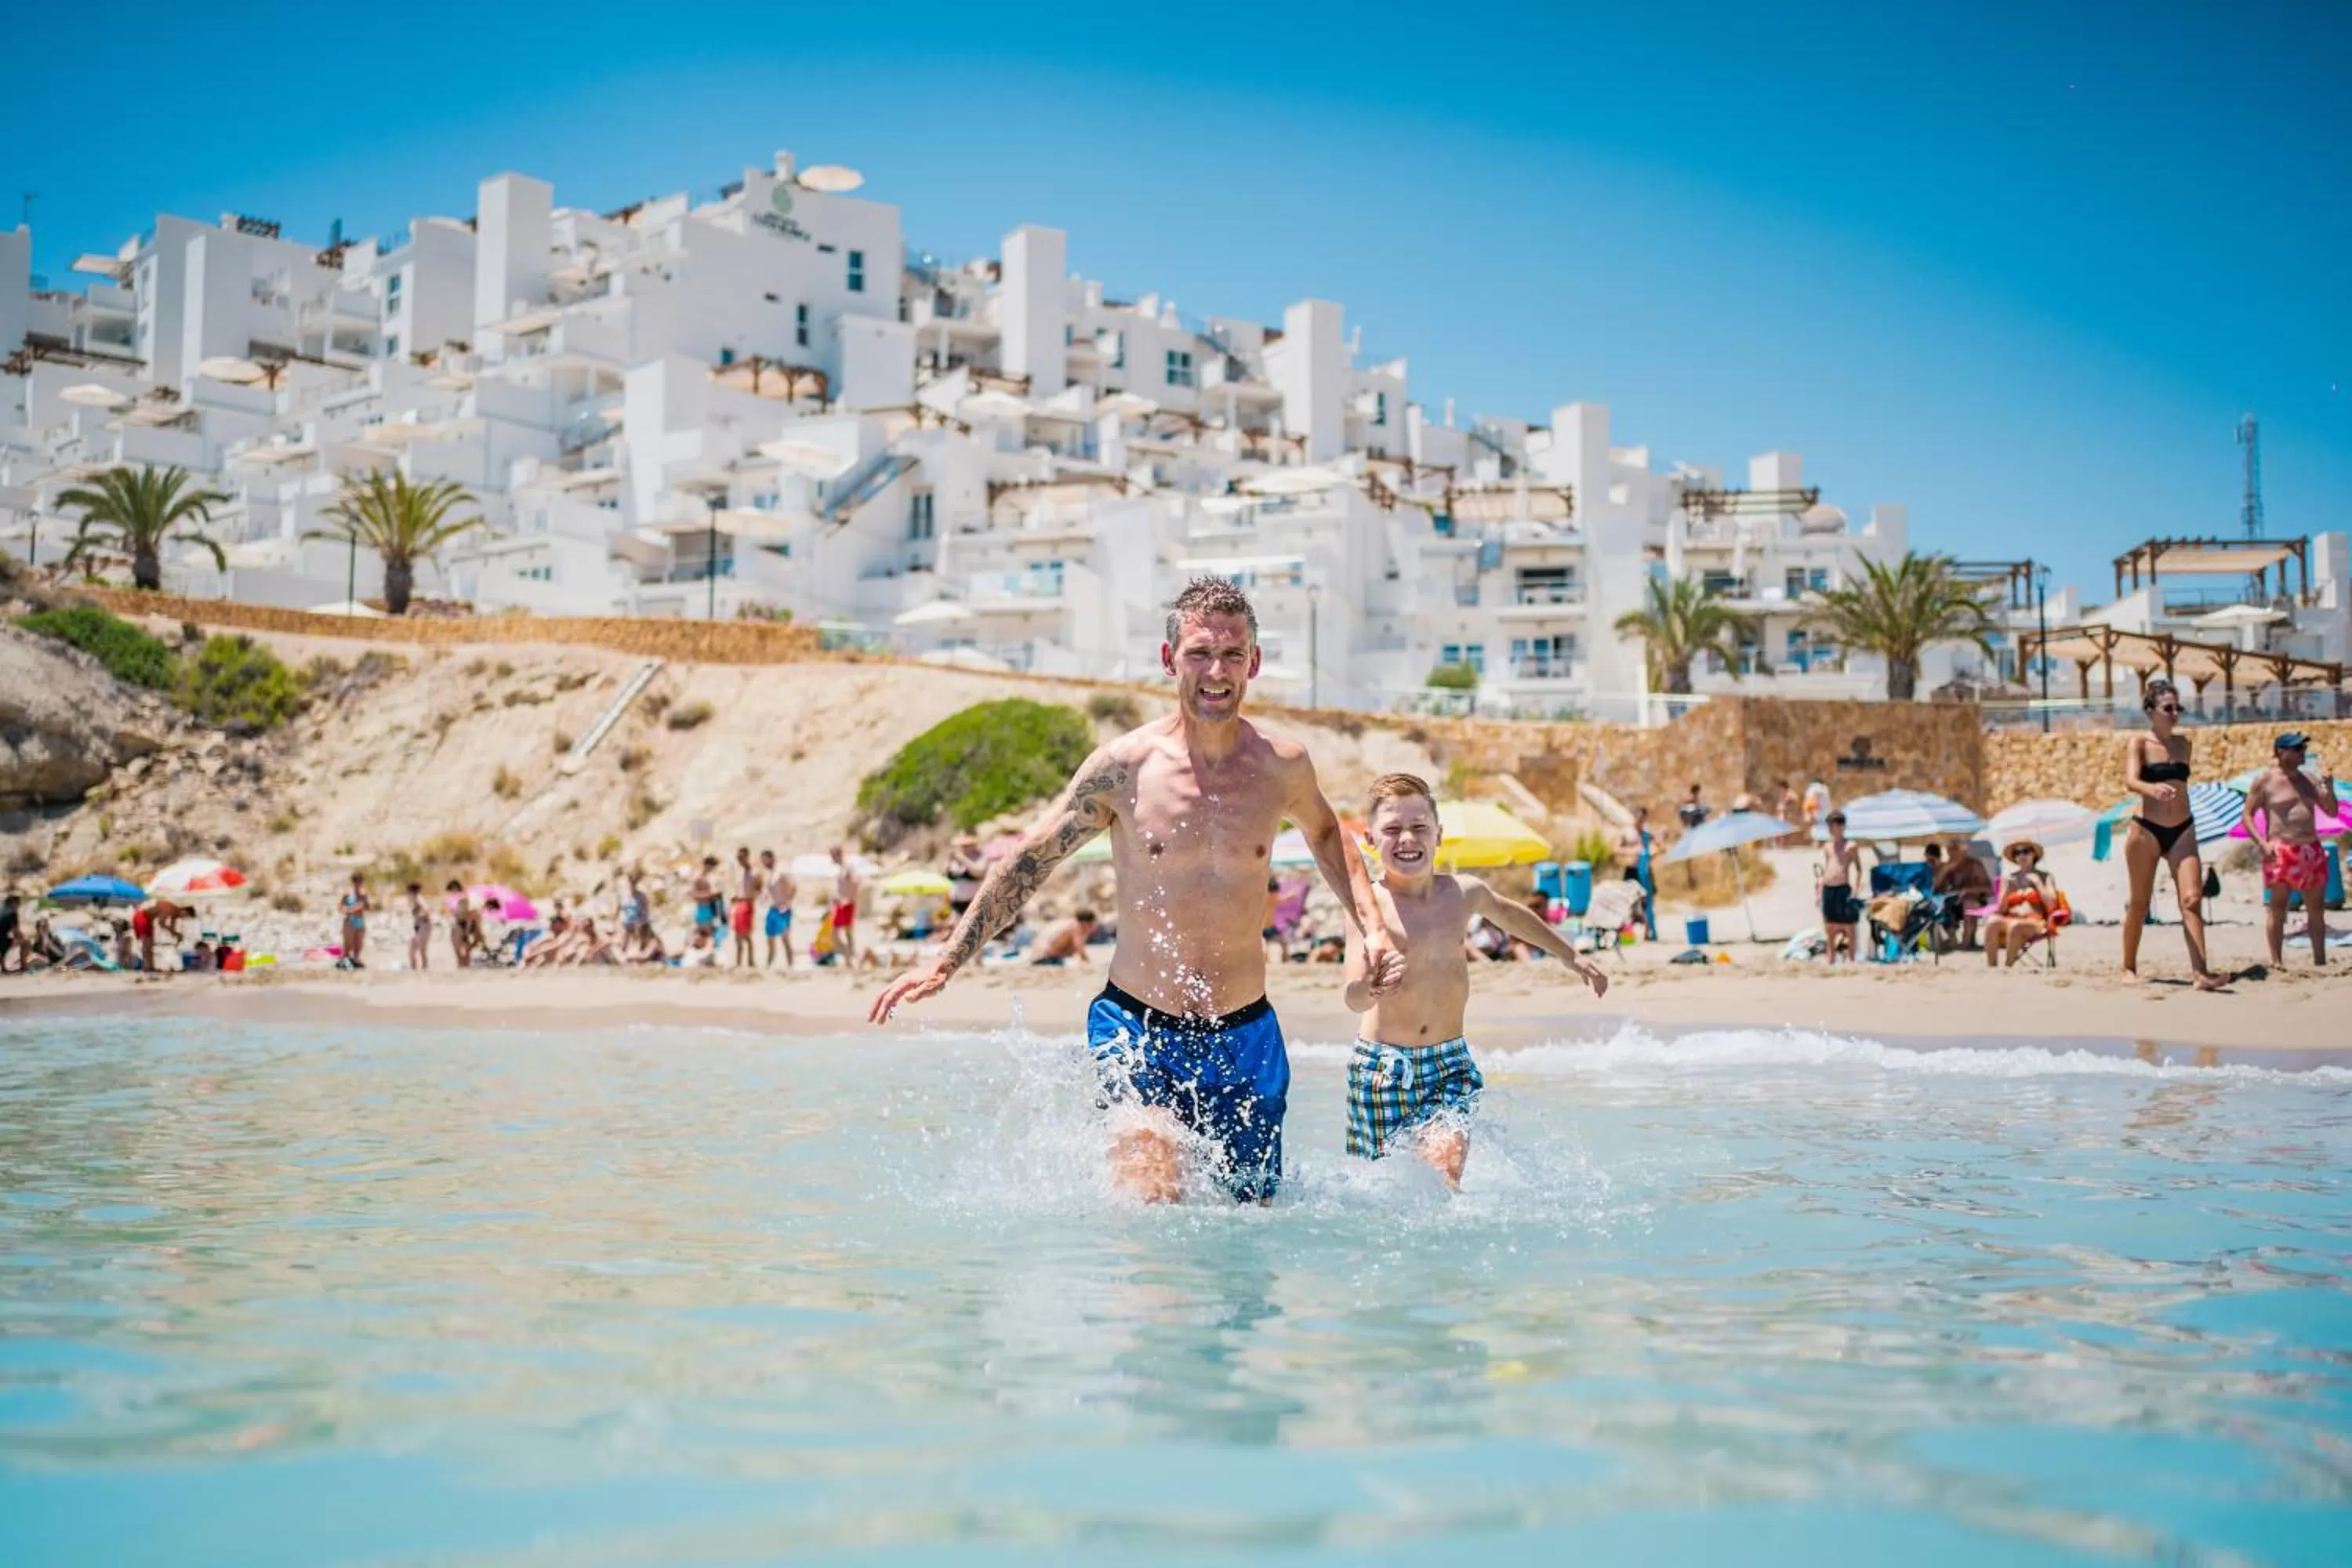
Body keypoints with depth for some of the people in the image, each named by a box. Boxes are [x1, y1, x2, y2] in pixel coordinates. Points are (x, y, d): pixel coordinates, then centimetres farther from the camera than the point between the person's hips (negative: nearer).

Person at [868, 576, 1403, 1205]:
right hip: (1139, 1032, -3)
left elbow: (1325, 834, 22)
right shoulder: (1124, 767, -9)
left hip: (1247, 1036, 3)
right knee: (1150, 1203, -19)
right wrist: (946, 962, -1)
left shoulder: (1283, 765, -2)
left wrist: (1372, 928, 10)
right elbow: (1029, 861, 2)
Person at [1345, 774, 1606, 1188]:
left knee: (1444, 1173, -20)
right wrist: (1371, 988, -49)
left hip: (1451, 1063, 2)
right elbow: (1353, 998, -25)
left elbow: (1509, 914, 25)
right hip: (1383, 1065, -2)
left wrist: (1570, 956, 36)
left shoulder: (1464, 893, 1)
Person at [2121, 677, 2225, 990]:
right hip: (2147, 829, -3)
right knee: (2139, 903, 6)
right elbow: (2131, 781, -21)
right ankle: (2129, 968, 21)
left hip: (2182, 830, 4)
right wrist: (2153, 789, -41)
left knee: (2192, 897, -12)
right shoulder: (2138, 743, -4)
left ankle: (2201, 972, -19)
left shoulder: (2183, 742, 10)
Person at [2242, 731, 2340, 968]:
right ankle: (2277, 961, -3)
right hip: (2281, 853, -6)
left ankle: (2320, 960, 11)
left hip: (2312, 851, 6)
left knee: (2316, 909, 6)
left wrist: (2330, 790, -3)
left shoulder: (2308, 779, 13)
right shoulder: (2265, 780, -2)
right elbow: (2247, 816, -3)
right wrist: (2262, 843, -16)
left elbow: (2332, 812, 16)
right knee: (2277, 908, -5)